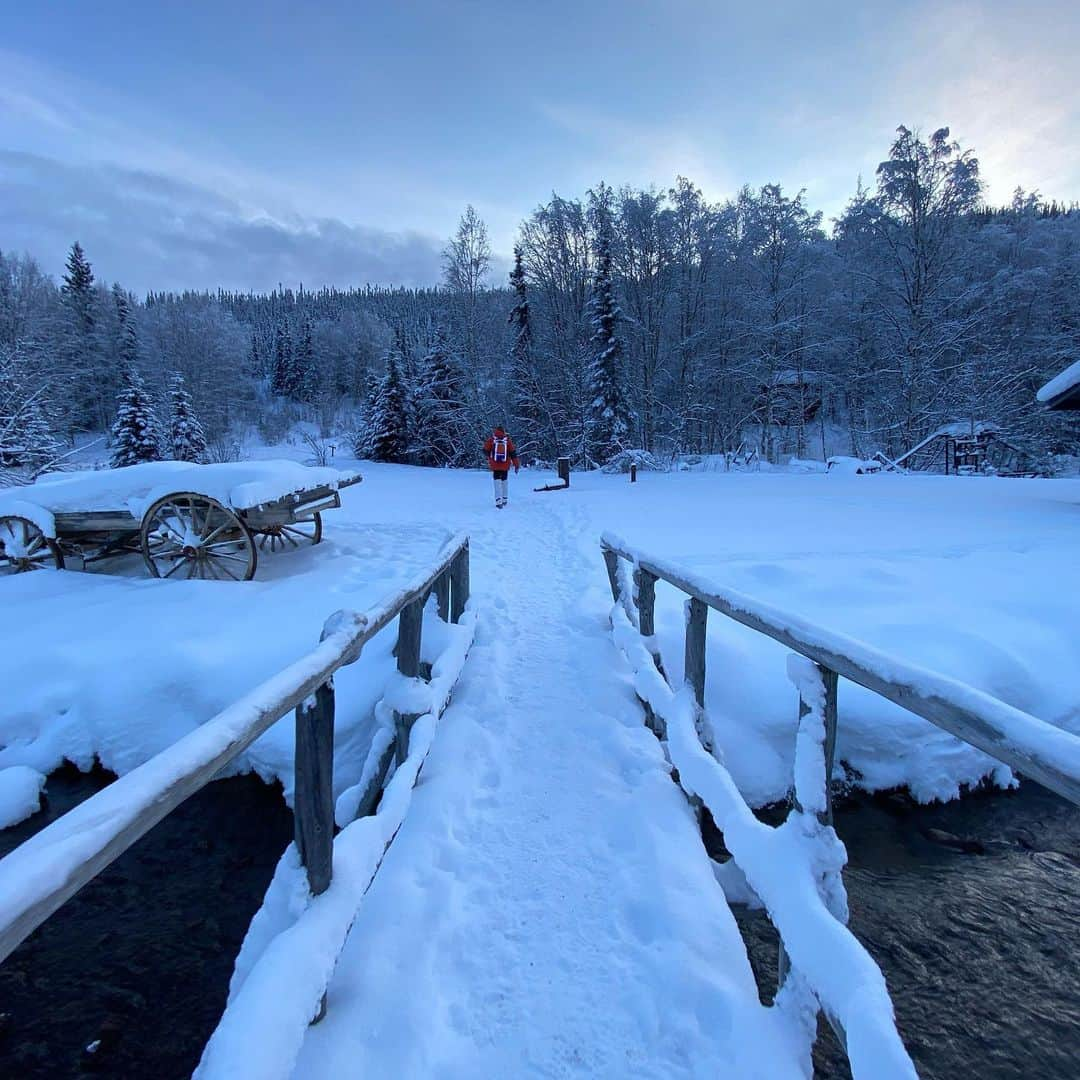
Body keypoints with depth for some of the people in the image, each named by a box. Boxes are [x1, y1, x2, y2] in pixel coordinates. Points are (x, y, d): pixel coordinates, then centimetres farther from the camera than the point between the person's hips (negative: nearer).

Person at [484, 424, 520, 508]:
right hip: (505, 465, 2)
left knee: (497, 482, 1)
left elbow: (485, 450, 2)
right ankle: (504, 499, 25)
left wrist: (490, 457, 23)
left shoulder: (491, 439, -6)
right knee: (504, 481, 17)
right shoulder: (508, 439, -2)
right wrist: (516, 464, 3)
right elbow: (513, 452, -2)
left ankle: (499, 501, -12)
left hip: (495, 465, -1)